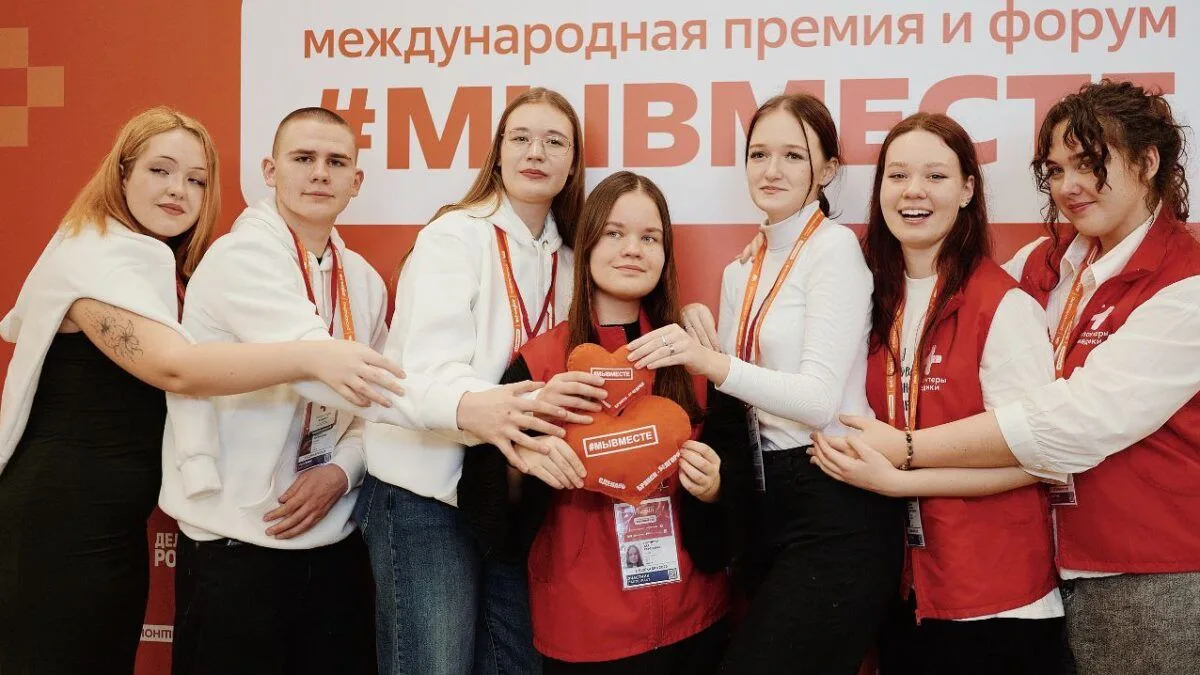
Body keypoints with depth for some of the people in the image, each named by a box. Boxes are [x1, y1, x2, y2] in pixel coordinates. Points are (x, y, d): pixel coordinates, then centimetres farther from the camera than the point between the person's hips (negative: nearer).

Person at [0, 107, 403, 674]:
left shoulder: (158, 266, 14)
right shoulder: (90, 256, -16)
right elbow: (174, 367, -30)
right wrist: (310, 358, -40)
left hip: (117, 523, 9)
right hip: (61, 523, -9)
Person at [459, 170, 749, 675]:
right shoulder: (537, 362, -7)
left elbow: (738, 478, 6)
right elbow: (488, 495, -6)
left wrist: (713, 487, -14)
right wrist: (522, 461, -25)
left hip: (693, 620, 3)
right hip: (582, 631, -2)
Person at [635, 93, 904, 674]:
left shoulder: (834, 246, -10)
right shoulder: (741, 272, 13)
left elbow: (821, 399, -20)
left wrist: (711, 362, -30)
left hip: (835, 512, -8)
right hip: (767, 500, 8)